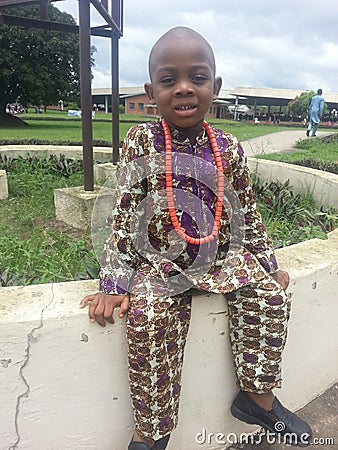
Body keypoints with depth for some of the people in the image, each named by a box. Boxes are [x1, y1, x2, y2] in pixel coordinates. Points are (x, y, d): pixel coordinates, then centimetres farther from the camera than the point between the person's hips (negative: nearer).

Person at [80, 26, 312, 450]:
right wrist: (114, 285, -12)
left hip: (221, 256, 3)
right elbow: (121, 214, -8)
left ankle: (257, 395, 11)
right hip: (158, 261, -2)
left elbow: (248, 213, 10)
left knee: (270, 297, -12)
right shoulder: (141, 140, -6)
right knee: (149, 319, -25)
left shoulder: (229, 148, 1)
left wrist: (269, 265, 13)